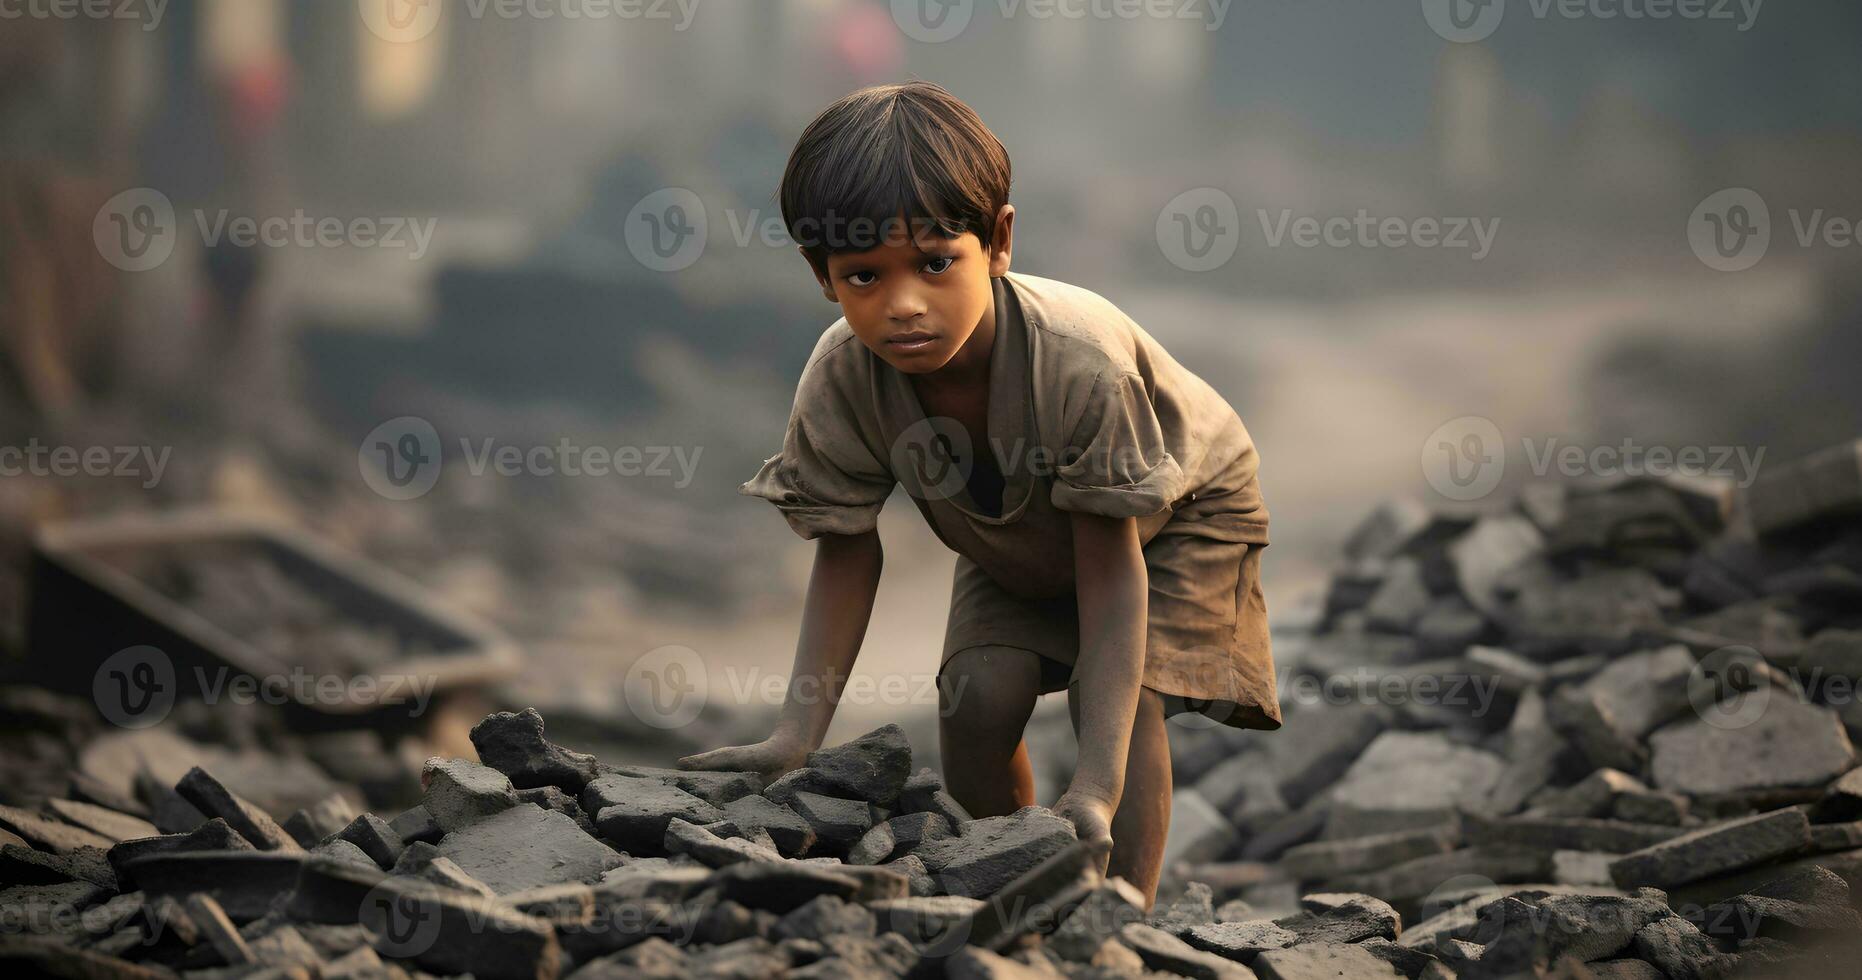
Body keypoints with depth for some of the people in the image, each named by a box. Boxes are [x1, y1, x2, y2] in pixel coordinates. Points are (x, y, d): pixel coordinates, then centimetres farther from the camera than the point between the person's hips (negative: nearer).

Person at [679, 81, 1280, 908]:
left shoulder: (1078, 363, -44)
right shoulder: (841, 380, -32)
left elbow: (1110, 570, -38)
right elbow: (847, 553, -18)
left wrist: (1097, 788, -45)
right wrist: (795, 738, -28)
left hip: (1177, 509, -4)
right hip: (1016, 541, 4)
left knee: (1120, 695, -24)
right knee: (976, 693, -15)